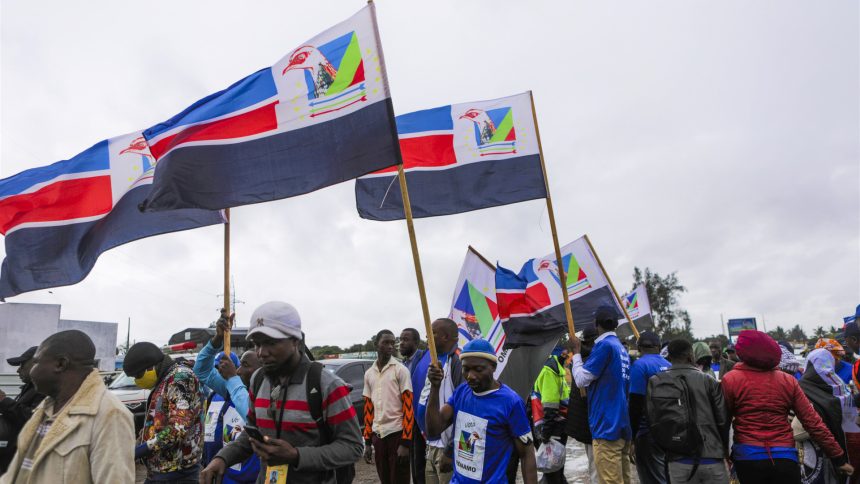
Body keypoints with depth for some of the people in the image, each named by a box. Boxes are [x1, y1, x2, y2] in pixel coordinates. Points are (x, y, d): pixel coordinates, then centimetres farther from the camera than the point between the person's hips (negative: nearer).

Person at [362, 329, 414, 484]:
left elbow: (408, 407, -10)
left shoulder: (401, 370, -6)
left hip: (397, 434, -5)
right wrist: (367, 441, 11)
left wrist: (406, 442, -15)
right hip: (377, 435, 5)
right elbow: (368, 409, 13)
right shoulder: (369, 374, 10)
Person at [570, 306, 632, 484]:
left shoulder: (604, 345, -13)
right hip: (622, 424, 9)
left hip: (607, 426, -9)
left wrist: (576, 352, 1)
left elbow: (581, 380, -10)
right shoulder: (622, 348, 13)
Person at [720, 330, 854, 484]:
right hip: (784, 457, 2)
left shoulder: (730, 380, -7)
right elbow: (812, 422, 2)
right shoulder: (788, 380, 2)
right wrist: (839, 457, 10)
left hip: (748, 457, -2)